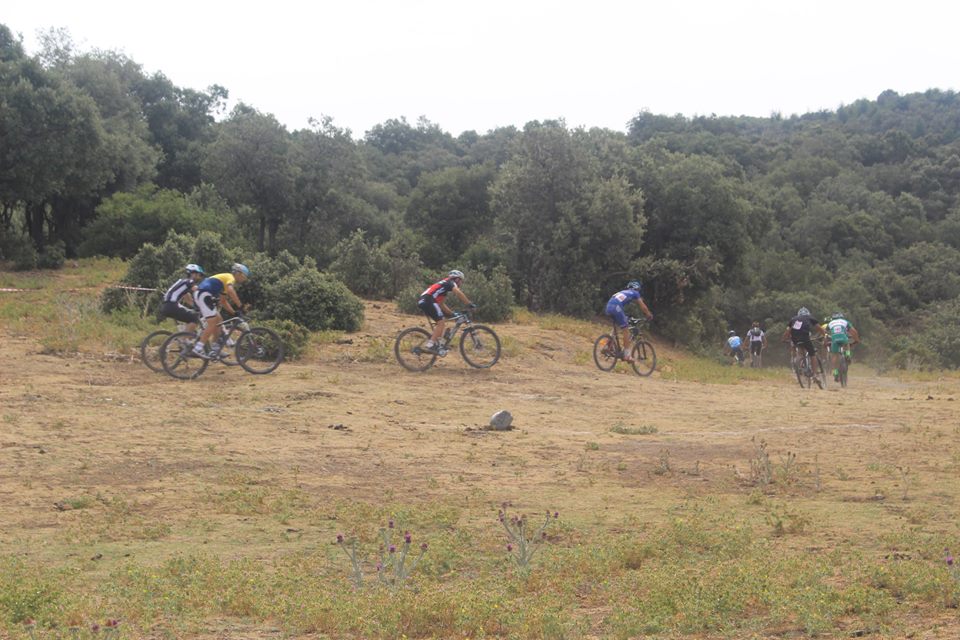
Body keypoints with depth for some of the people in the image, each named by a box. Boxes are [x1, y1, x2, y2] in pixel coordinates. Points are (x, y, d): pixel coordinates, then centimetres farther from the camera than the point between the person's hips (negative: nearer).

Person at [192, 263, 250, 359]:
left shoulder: (226, 279, 26)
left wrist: (234, 312, 20)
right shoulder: (230, 278, -5)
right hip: (204, 295, -10)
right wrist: (240, 306, -28)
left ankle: (214, 350, 13)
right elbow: (230, 291, -28)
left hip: (202, 295, 10)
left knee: (219, 321, 12)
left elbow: (223, 301, 29)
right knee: (213, 323, -15)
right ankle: (198, 348, -17)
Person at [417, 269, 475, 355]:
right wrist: (470, 304, -12)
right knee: (441, 321, -11)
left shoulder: (443, 285, 33)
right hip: (428, 300, -10)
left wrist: (452, 313, 31)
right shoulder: (451, 283, 6)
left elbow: (441, 304, 35)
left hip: (422, 301, 10)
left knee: (441, 321, 17)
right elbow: (458, 293, -14)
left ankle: (437, 344, 13)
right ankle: (430, 344, -17)